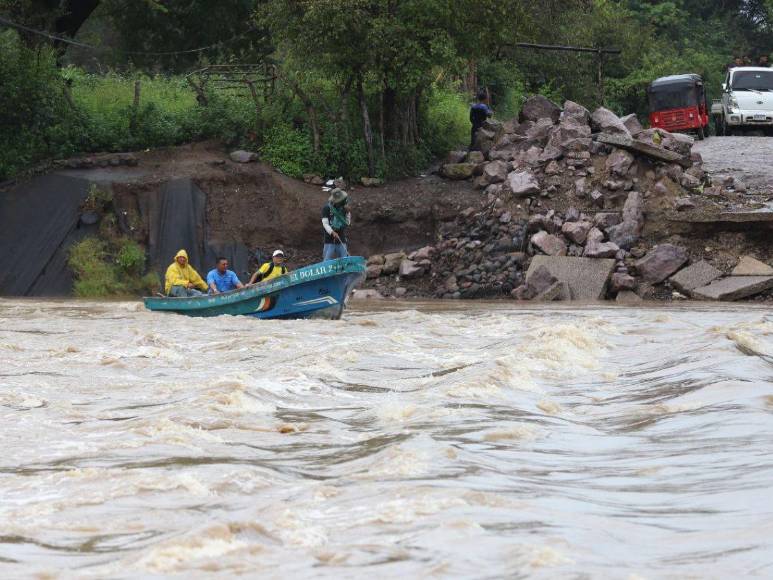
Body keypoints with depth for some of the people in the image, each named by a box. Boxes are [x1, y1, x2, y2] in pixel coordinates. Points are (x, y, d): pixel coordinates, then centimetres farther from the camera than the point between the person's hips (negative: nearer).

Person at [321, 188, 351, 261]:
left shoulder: (344, 208, 9)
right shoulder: (327, 208, -5)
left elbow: (347, 223, 11)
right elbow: (325, 223, -12)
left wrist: (348, 213, -5)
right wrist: (332, 232, -28)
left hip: (341, 240, 4)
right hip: (330, 240, -4)